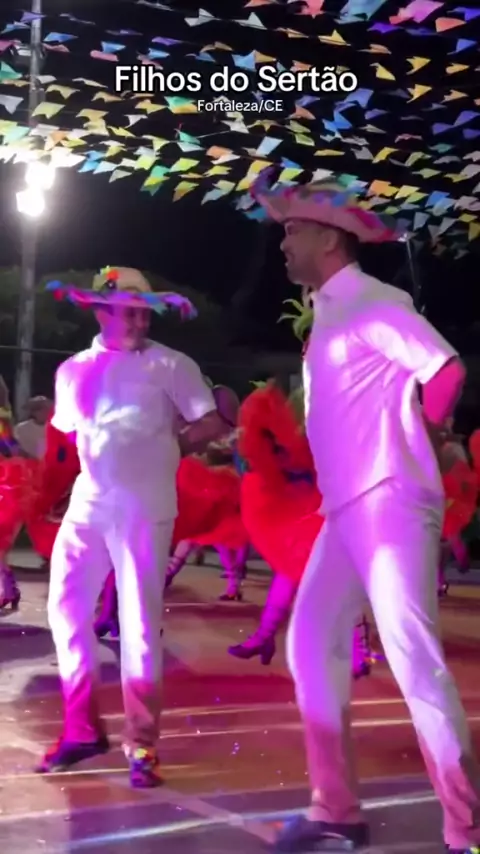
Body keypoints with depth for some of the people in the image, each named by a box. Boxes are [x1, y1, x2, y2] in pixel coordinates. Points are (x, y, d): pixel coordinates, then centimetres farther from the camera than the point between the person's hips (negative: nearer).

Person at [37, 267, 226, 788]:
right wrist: (105, 460, 12)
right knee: (66, 609, 4)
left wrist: (166, 450, 5)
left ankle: (142, 743, 6)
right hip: (88, 503, 5)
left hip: (144, 508, -5)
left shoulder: (170, 366, -1)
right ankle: (82, 729, 18)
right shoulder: (74, 370, 12)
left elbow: (212, 425, -1)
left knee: (139, 622, -3)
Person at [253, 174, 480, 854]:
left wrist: (413, 440, -6)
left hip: (390, 504, -9)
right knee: (312, 645, 7)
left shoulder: (373, 303, -9)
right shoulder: (328, 313, 18)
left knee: (413, 660, -10)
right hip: (346, 508, 10)